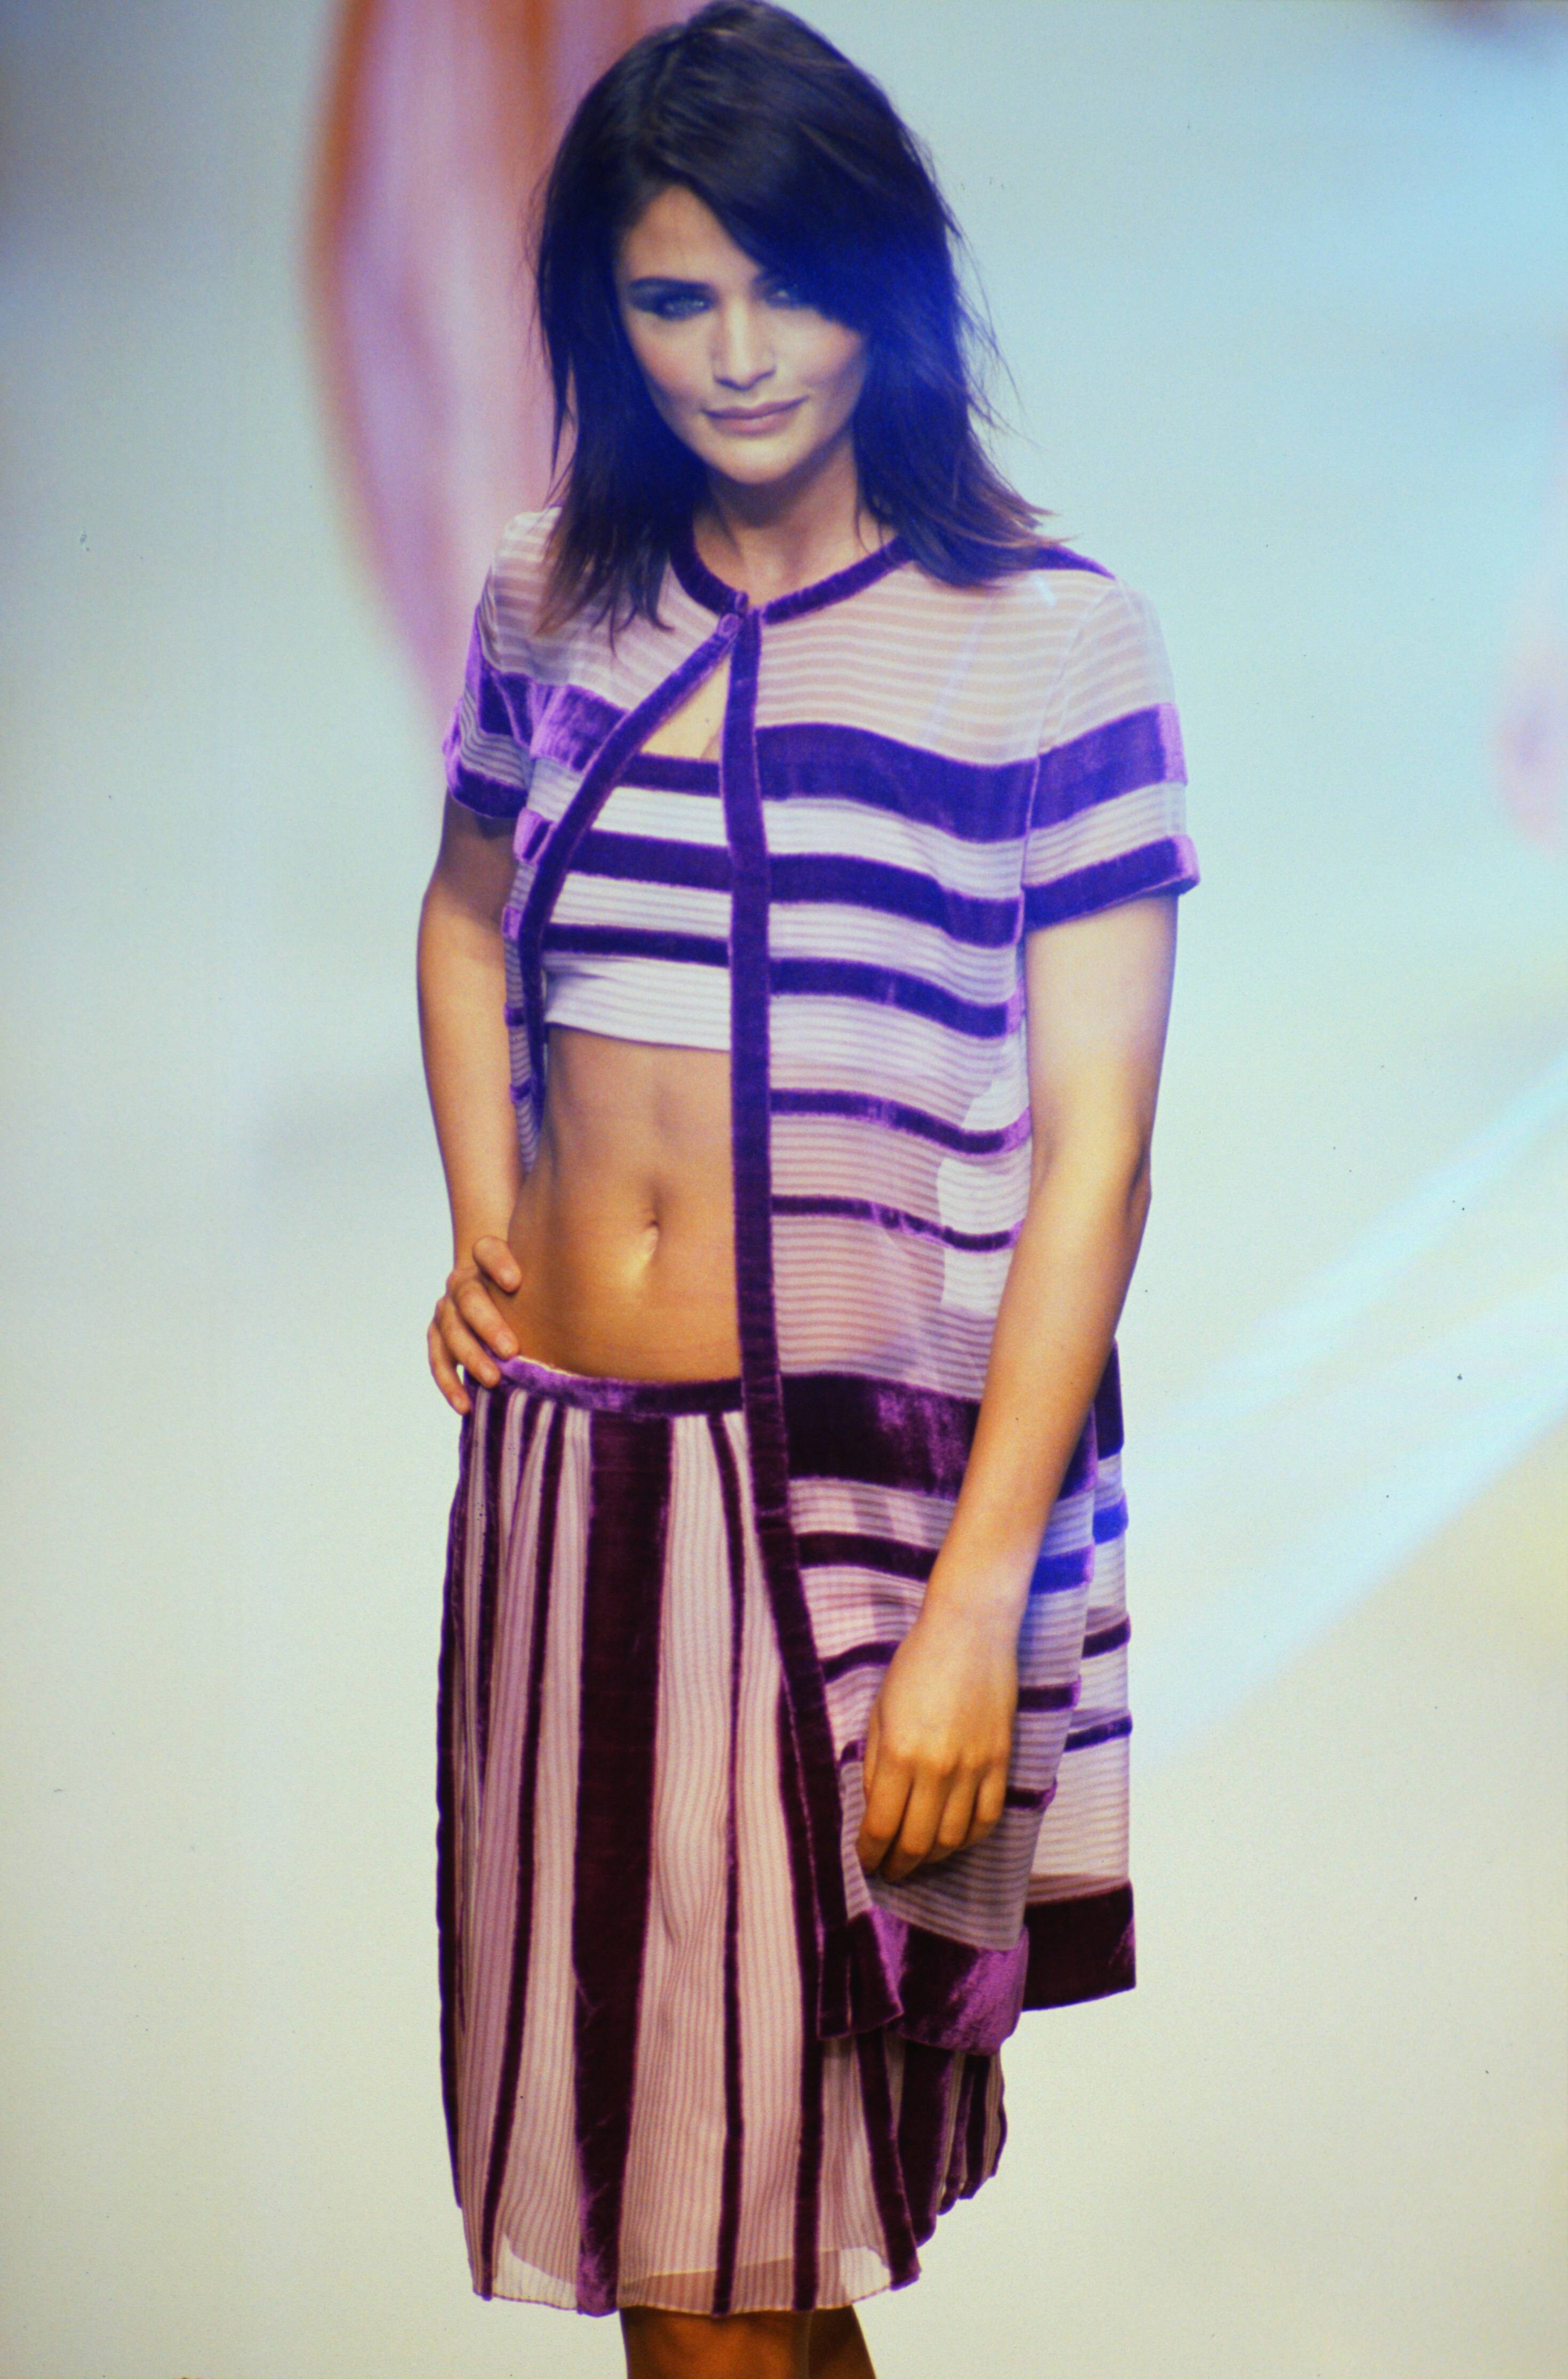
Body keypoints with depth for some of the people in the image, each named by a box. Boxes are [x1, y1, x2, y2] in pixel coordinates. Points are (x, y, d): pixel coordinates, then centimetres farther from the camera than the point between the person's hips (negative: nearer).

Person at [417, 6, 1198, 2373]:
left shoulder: (1055, 643, -7)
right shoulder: (549, 604, 7)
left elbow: (1094, 1151, -11)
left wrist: (976, 1603, -16)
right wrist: (483, 1234, 9)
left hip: (871, 1480, -4)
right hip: (564, 1467, 4)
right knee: (623, 2139, 11)